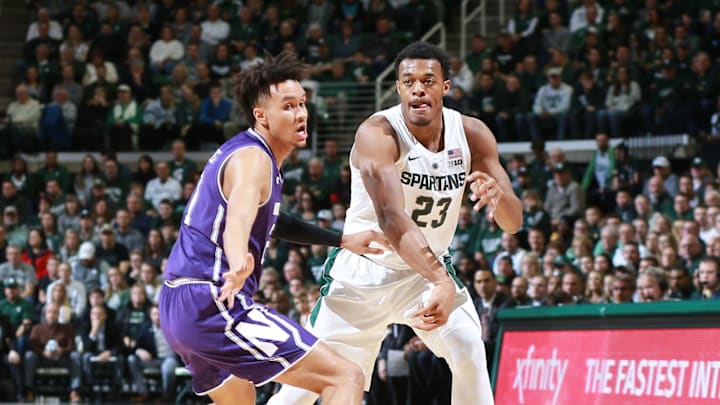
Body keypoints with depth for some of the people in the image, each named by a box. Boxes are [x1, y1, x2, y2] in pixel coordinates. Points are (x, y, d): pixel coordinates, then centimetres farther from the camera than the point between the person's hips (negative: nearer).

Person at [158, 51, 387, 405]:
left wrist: (342, 241, 33)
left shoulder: (240, 151, 18)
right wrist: (239, 264, -56)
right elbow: (237, 223, -34)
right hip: (214, 305, -10)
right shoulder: (252, 158, -12)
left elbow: (268, 221, 35)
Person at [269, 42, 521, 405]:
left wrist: (498, 195, -36)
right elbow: (391, 218, -41)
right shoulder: (378, 134, -27)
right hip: (363, 272, -3)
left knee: (469, 350, -18)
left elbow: (513, 223, -10)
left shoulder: (472, 135, -11)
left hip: (429, 268, 4)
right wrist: (441, 281, -56)